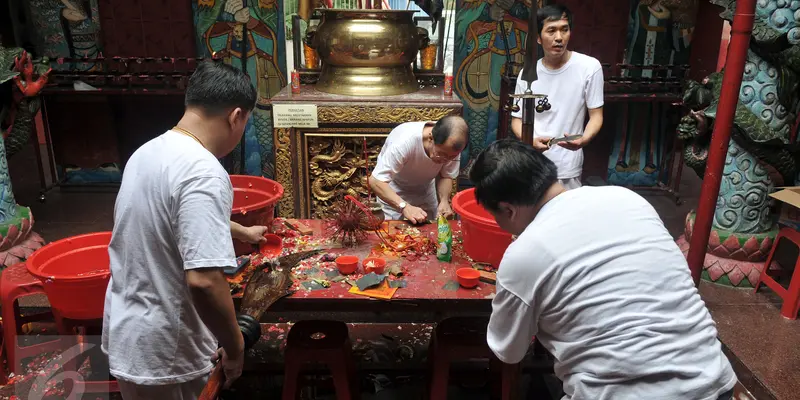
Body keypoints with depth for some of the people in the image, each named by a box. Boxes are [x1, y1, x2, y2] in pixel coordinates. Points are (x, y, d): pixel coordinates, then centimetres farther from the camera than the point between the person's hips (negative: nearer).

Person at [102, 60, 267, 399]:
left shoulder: (149, 151, 4)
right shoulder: (203, 172, -26)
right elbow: (204, 281, -32)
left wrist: (241, 231, 36)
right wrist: (234, 345, -16)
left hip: (126, 334, 8)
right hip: (164, 352, -8)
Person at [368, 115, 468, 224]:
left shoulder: (452, 146, -26)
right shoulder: (404, 141, -40)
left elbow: (446, 176, -12)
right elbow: (375, 181, -39)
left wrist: (444, 200, -30)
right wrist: (404, 206, -49)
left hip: (425, 189, 4)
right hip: (393, 193, -4)